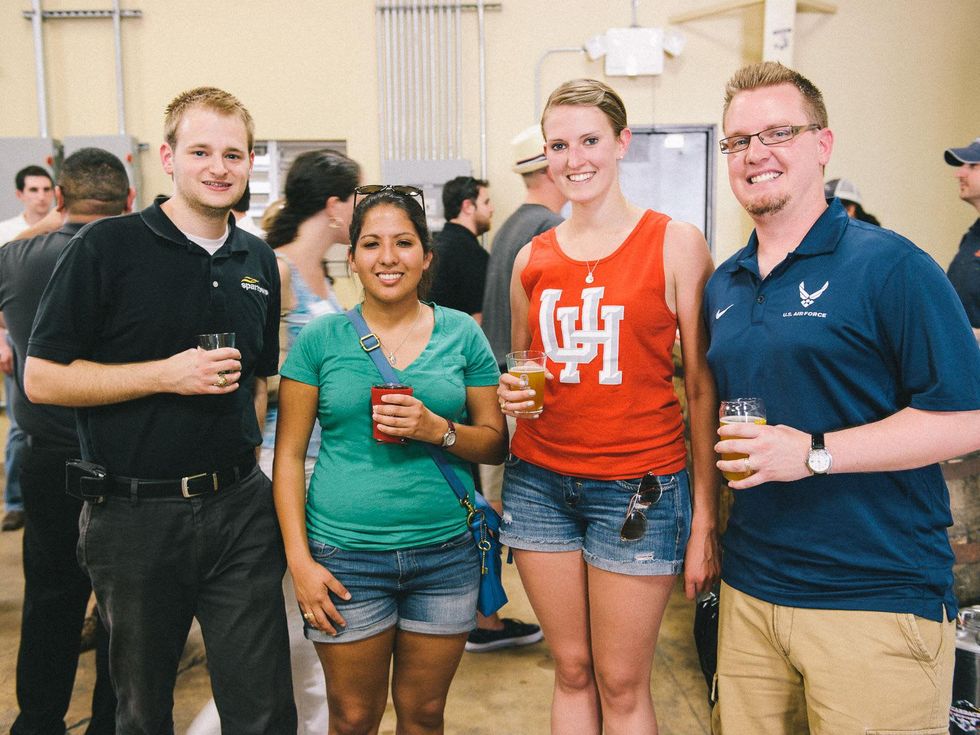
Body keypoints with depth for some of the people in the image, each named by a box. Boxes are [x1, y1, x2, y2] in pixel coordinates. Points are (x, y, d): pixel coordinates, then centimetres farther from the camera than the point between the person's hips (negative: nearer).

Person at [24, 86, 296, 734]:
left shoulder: (259, 260, 8)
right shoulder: (108, 246, -7)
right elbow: (42, 378, -9)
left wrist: (248, 455, 9)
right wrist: (166, 374, -18)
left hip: (239, 507, 3)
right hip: (135, 513, -3)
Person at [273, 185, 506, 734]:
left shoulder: (462, 334, 2)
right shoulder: (321, 338, -1)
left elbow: (496, 441, 5)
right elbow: (289, 455, -1)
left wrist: (438, 430, -15)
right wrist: (300, 561, -7)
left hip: (446, 553, 1)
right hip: (346, 555, -1)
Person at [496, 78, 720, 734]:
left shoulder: (674, 242, -4)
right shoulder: (532, 258, 7)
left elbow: (703, 386, -5)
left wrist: (706, 516, -9)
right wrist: (511, 397, -3)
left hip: (638, 486, -3)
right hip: (539, 479, 4)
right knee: (572, 671, 14)